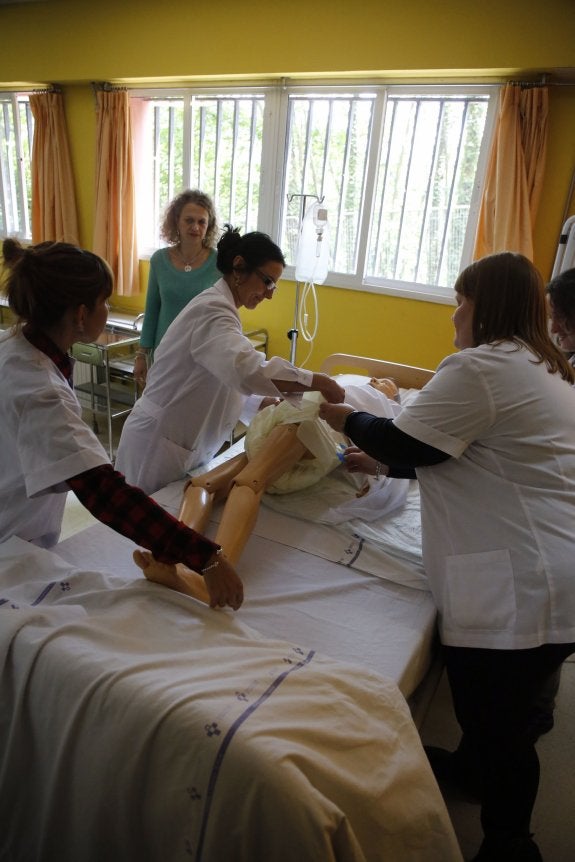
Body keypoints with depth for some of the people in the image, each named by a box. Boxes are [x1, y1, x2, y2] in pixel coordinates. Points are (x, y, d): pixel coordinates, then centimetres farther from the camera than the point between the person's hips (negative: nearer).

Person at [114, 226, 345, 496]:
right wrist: (319, 382, -32)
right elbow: (247, 370, -41)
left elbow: (227, 386, 9)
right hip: (159, 446, -9)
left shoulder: (217, 306, 11)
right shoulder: (212, 310, -21)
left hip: (181, 445, 9)